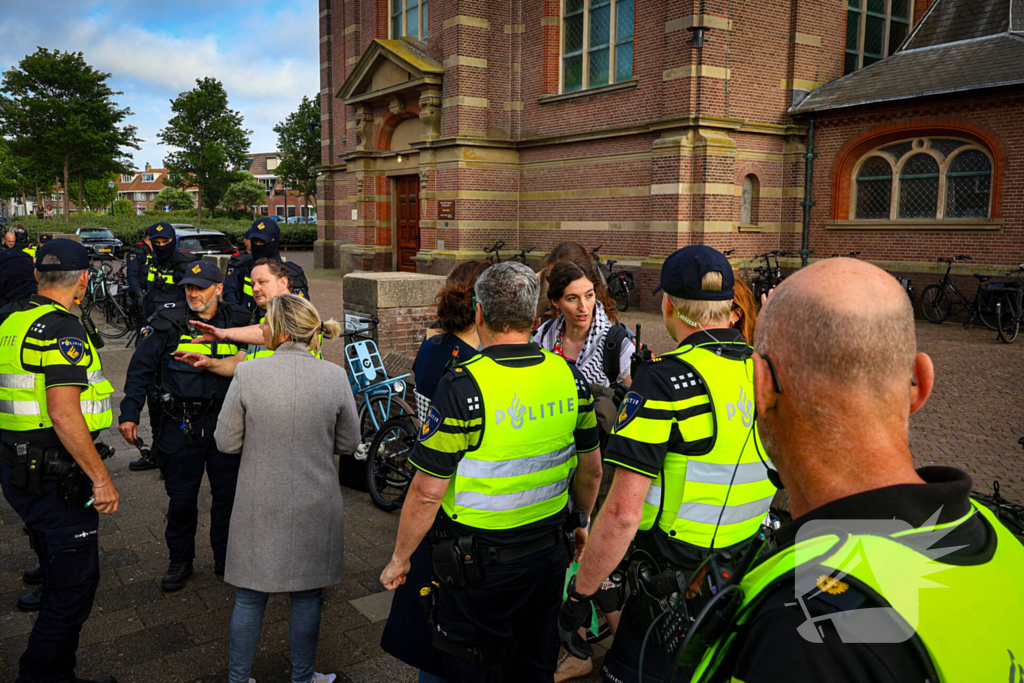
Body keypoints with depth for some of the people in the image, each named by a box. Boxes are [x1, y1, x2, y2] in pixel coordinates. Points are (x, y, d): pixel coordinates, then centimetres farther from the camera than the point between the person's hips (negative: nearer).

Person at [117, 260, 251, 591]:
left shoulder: (237, 323, 2)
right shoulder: (170, 324, -3)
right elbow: (140, 368, -1)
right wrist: (129, 413, -5)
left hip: (226, 423, 1)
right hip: (180, 424, -1)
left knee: (228, 494, 8)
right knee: (181, 498, 8)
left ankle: (226, 559, 26)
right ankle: (180, 561, 28)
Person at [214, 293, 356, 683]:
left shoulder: (247, 374, -14)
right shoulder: (335, 377, -10)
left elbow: (226, 442, -5)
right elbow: (349, 444, -1)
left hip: (260, 506, 0)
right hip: (315, 507, 1)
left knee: (250, 598, 17)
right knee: (306, 597, 17)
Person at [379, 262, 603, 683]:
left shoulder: (463, 387, -22)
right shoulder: (569, 377, -5)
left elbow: (428, 492, -18)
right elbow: (590, 469, 6)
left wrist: (399, 559, -3)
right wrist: (581, 520, 24)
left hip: (478, 565, -5)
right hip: (549, 554, 5)